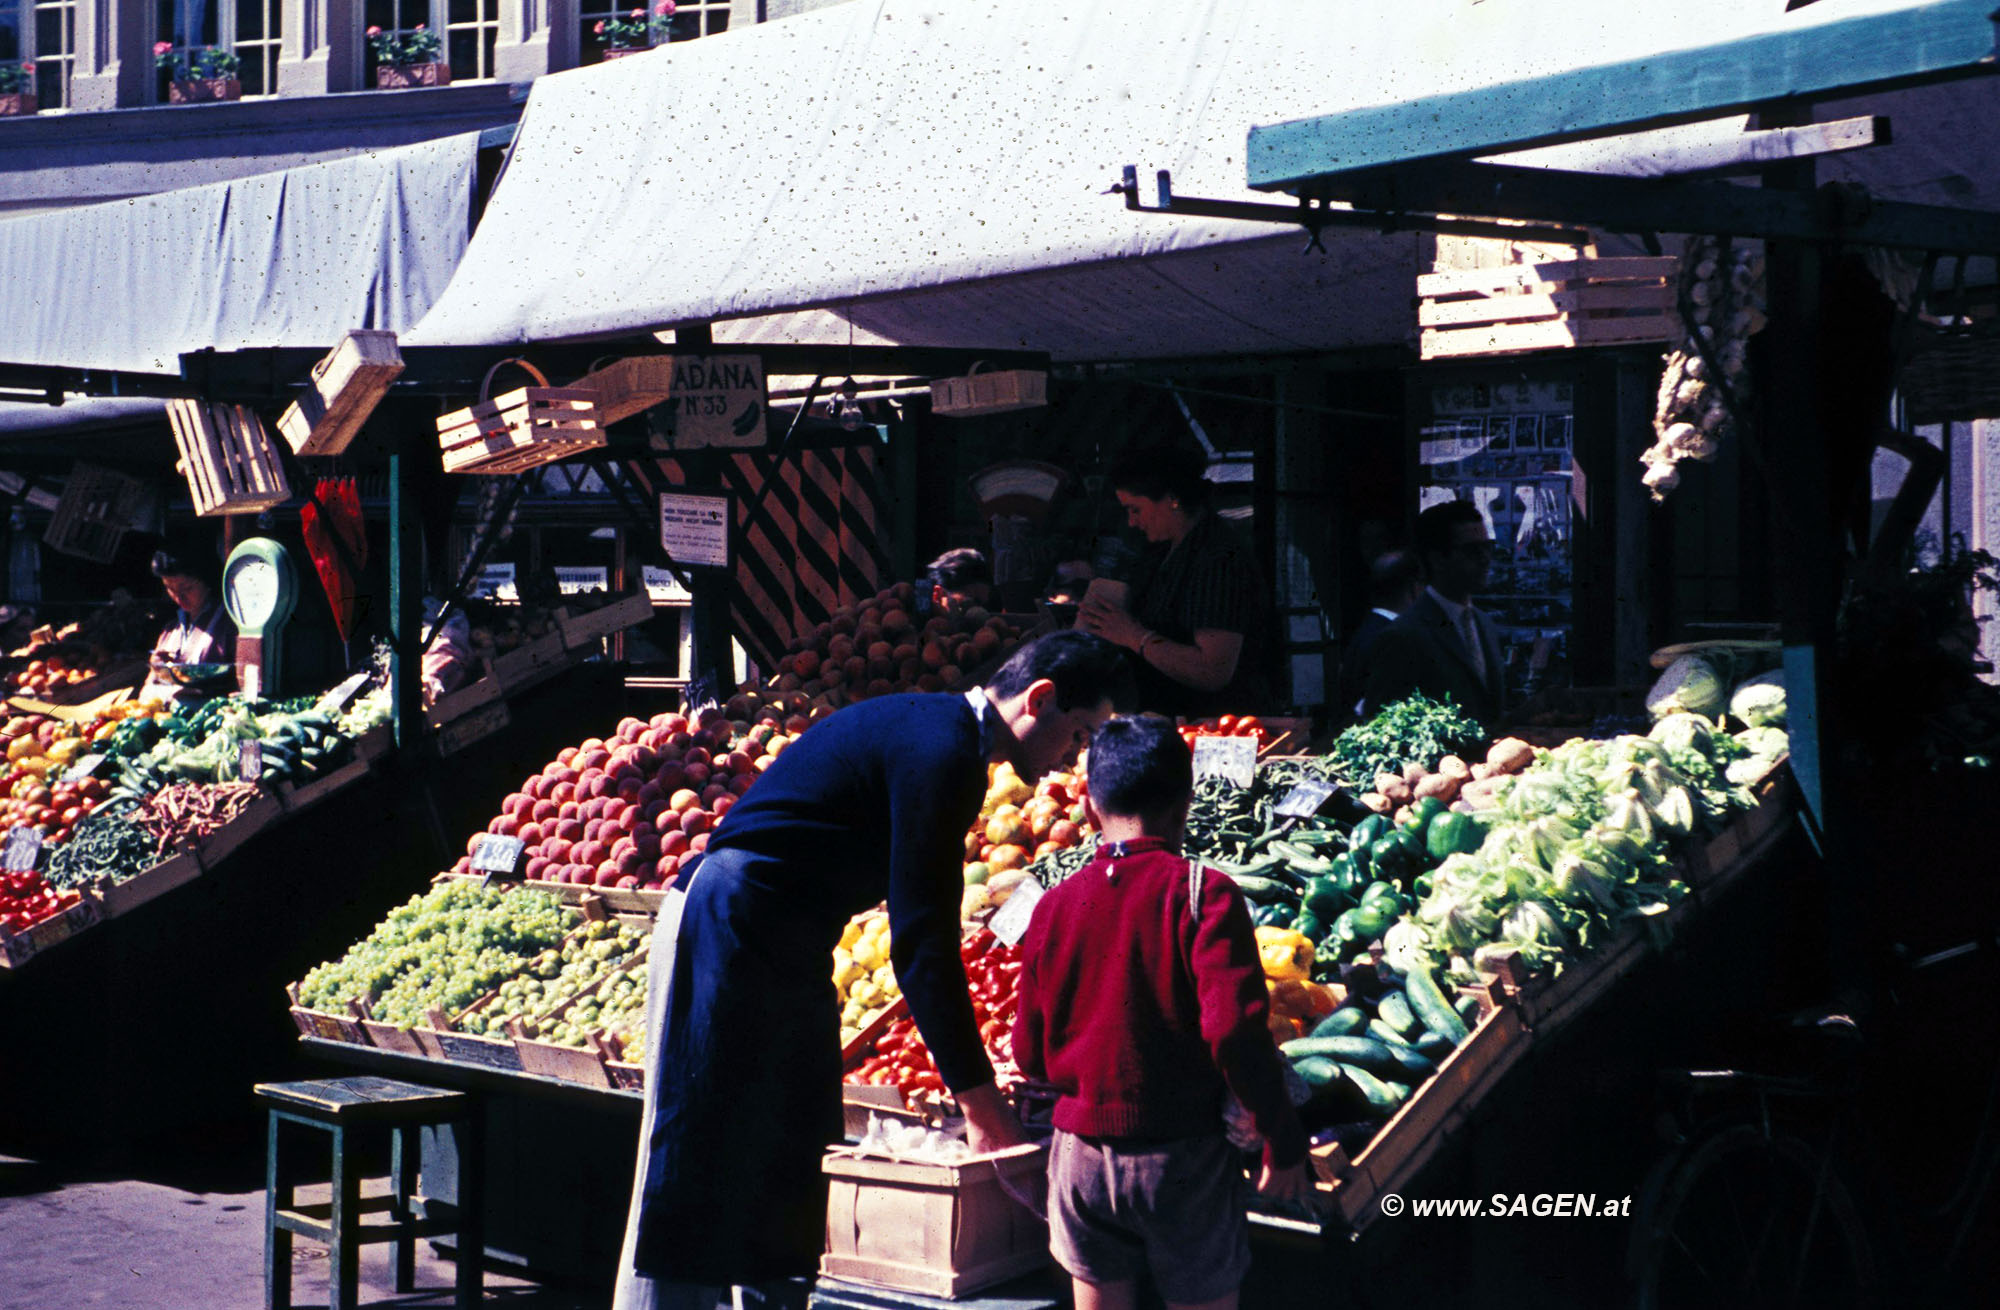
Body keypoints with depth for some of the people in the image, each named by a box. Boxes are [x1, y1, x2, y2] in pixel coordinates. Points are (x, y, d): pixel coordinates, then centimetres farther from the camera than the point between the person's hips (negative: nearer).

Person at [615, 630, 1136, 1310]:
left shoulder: (938, 733, 13)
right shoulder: (942, 752, -18)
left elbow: (924, 928, 19)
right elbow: (921, 941, -20)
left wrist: (978, 1082, 18)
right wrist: (978, 1100, -16)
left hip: (780, 944, 11)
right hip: (731, 930, -11)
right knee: (697, 1165, -7)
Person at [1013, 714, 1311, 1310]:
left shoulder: (1053, 907, 1)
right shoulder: (1203, 894, -11)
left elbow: (1029, 1056, 6)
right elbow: (1235, 1032, -20)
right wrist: (1283, 1140, -10)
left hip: (1081, 1152, 4)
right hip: (1182, 1156, -3)